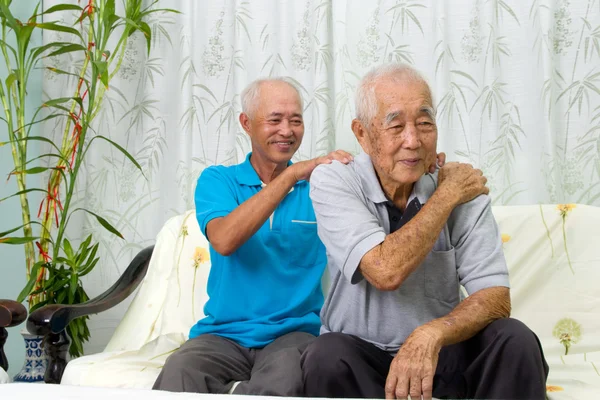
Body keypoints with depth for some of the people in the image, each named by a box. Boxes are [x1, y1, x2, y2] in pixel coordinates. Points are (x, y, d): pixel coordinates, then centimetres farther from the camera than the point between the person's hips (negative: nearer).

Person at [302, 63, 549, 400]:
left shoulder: (465, 187, -8)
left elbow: (495, 297, -15)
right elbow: (385, 272, -29)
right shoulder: (332, 182, -15)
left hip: (443, 349, 2)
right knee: (327, 357, -33)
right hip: (361, 351, -1)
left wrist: (431, 334, -35)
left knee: (513, 340, -25)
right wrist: (447, 195, -19)